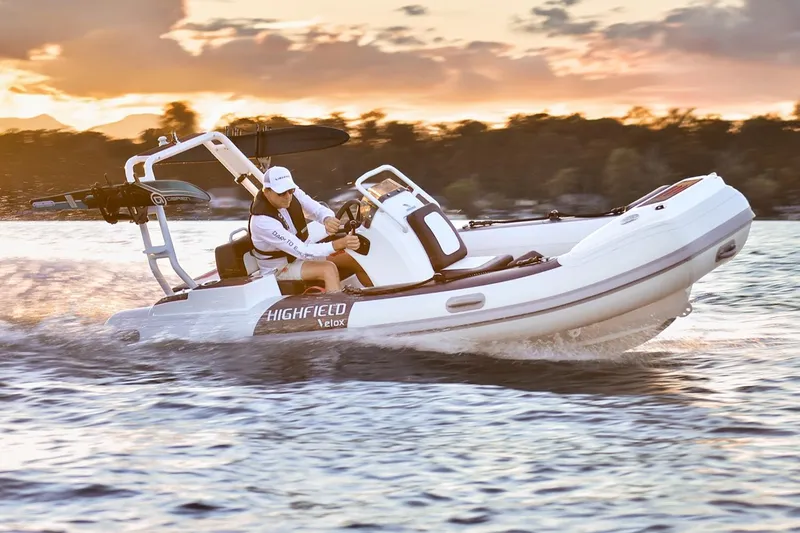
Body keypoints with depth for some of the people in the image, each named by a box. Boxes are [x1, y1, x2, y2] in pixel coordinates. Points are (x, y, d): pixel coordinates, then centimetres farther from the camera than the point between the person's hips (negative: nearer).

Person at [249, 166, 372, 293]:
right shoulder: (262, 221, -32)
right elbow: (301, 251, -34)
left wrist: (328, 219, -40)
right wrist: (339, 244, -44)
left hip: (304, 250, 7)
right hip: (280, 269, -7)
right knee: (329, 269, -30)